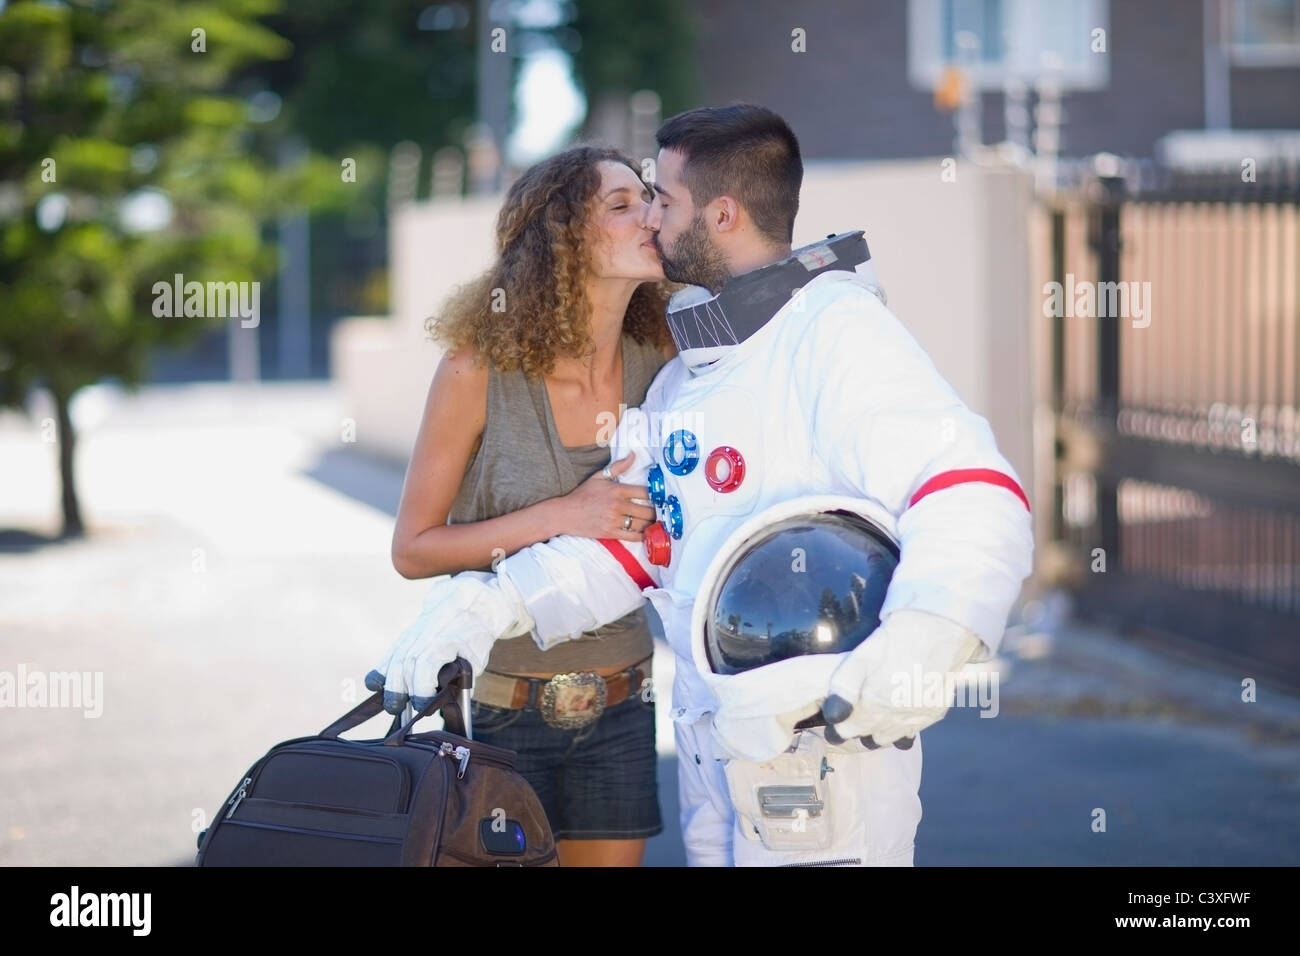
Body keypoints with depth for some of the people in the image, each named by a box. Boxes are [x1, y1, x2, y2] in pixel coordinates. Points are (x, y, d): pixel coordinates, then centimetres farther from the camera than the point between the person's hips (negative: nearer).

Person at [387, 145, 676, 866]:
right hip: (500, 711, -4)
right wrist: (556, 517, -19)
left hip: (619, 709, 4)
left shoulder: (658, 362, -2)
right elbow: (412, 549, -9)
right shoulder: (479, 369, -13)